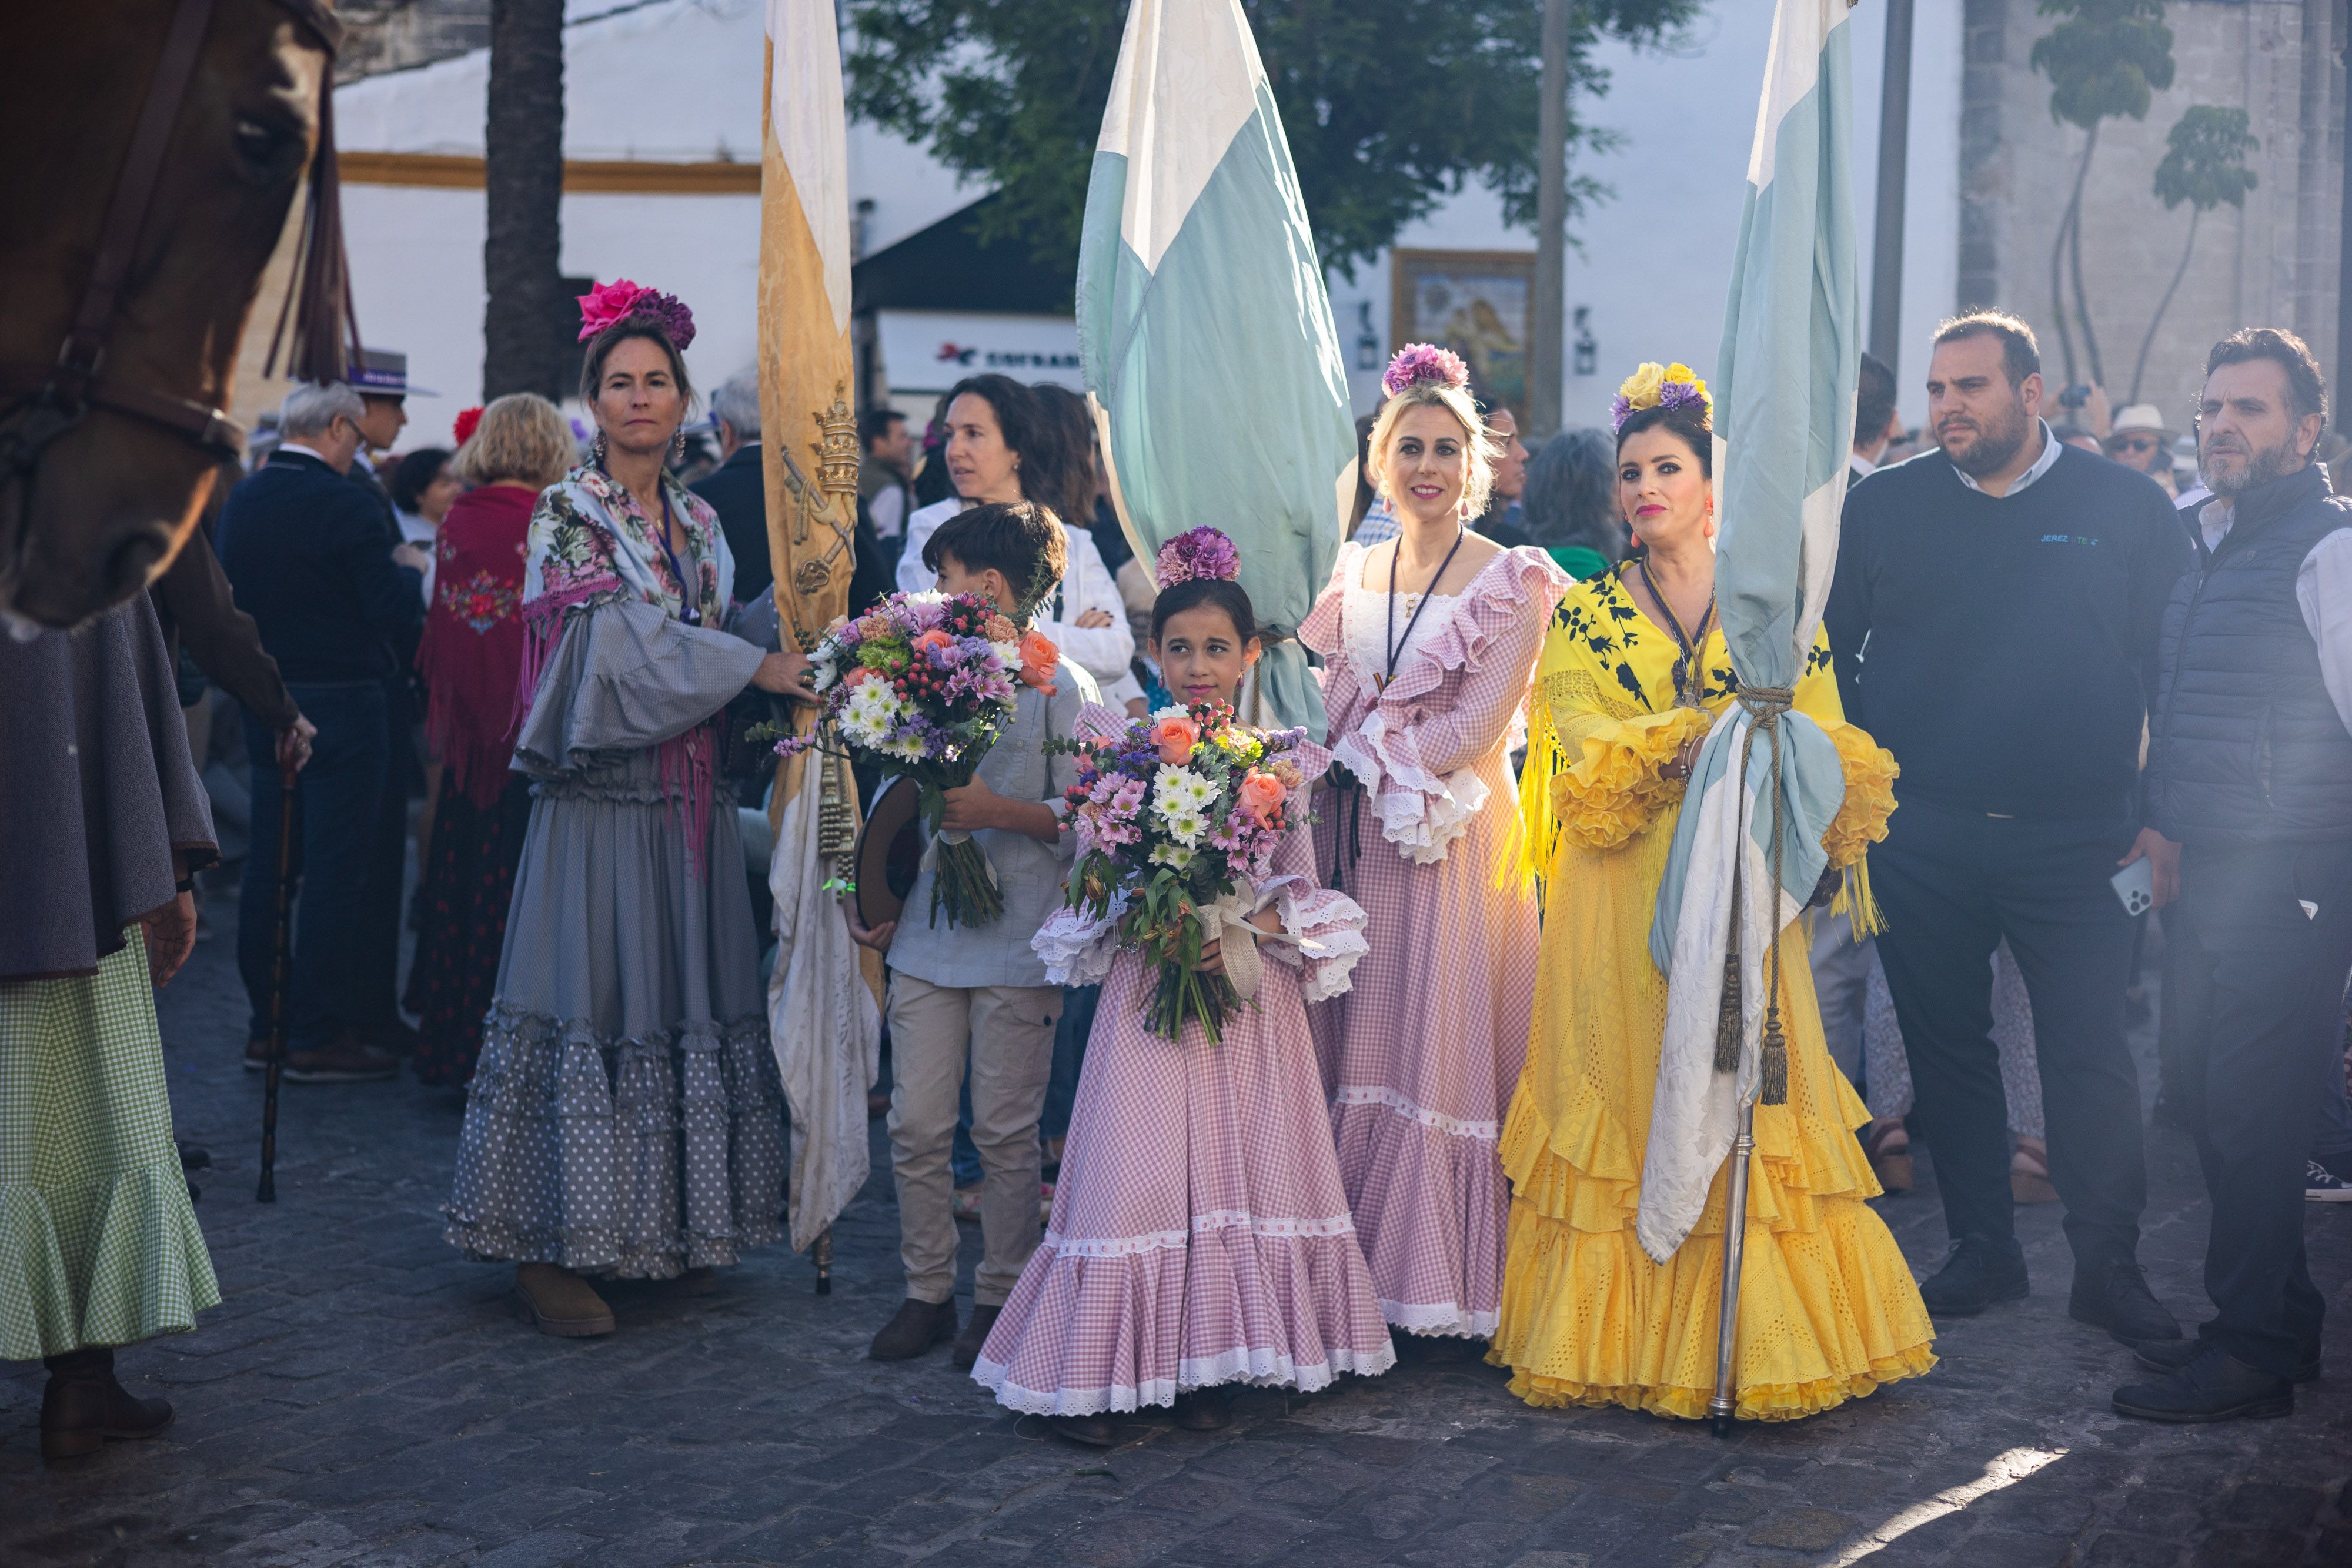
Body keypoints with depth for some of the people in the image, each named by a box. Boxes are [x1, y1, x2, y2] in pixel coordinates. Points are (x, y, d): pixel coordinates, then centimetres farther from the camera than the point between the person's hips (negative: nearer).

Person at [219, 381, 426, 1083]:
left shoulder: (240, 499, 7)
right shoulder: (344, 503, -16)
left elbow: (230, 598, 14)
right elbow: (392, 611, -16)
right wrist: (412, 582, 3)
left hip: (265, 703, 8)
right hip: (340, 705, -8)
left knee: (269, 866, 13)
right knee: (335, 872, -2)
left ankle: (266, 1026, 20)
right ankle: (317, 1035, 0)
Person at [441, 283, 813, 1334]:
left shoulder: (698, 522, 16)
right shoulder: (566, 515, -3)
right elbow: (628, 639, -13)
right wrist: (761, 668, -16)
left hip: (688, 802, 6)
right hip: (599, 799, -6)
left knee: (691, 998, 7)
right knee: (592, 997, -6)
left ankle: (677, 1226, 16)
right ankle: (552, 1247, 0)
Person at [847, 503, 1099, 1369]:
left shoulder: (1062, 687, -5)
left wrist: (1000, 811, -19)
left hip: (1018, 945, -5)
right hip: (926, 938, 5)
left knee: (1005, 1130, 3)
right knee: (916, 1125, 5)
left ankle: (1000, 1295, 16)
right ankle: (927, 1290, 18)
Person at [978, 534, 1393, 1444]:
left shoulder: (1280, 761, 5)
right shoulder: (1125, 749, 1)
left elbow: (1304, 890, 7)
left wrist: (1249, 924, -12)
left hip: (1250, 993, 2)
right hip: (1150, 990, -2)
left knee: (1239, 1168, 3)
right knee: (1138, 1175, -4)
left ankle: (1200, 1368, 14)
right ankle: (1095, 1376, 5)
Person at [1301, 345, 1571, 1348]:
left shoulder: (1511, 584, -3)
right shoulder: (1347, 575, 12)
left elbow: (1475, 732, -10)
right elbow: (1319, 709, 14)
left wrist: (1371, 741, -8)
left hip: (1455, 840, -5)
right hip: (1353, 841, 5)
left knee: (1441, 1050, -3)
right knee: (1350, 1048, 5)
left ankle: (1443, 1287, 6)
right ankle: (1355, 1273, 13)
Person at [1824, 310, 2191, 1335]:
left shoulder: (2126, 508, 1)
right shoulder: (1880, 507, 4)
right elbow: (1830, 653, 10)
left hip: (2074, 841, -2)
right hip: (1919, 838, 2)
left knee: (2091, 1054, -1)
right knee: (1946, 1048, 10)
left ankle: (2108, 1269, 11)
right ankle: (1982, 1251, 23)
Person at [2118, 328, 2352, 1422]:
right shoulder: (2205, 544, 15)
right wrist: (2160, 828, 17)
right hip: (2209, 873, 8)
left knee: (2249, 1117, -5)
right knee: (2212, 1101, 13)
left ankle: (2253, 1355, 5)